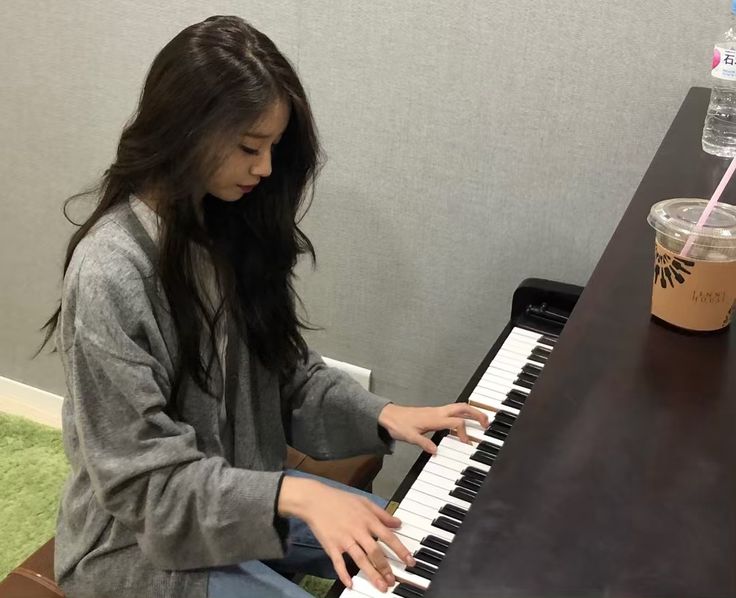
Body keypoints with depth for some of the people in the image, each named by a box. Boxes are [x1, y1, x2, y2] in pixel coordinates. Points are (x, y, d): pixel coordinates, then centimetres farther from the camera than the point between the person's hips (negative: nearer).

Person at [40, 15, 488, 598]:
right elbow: (142, 480, -27)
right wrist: (293, 494, -37)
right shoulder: (109, 274, -29)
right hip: (141, 539, -7)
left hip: (243, 492, 8)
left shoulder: (229, 224, -3)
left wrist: (380, 415, -11)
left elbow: (287, 369, 3)